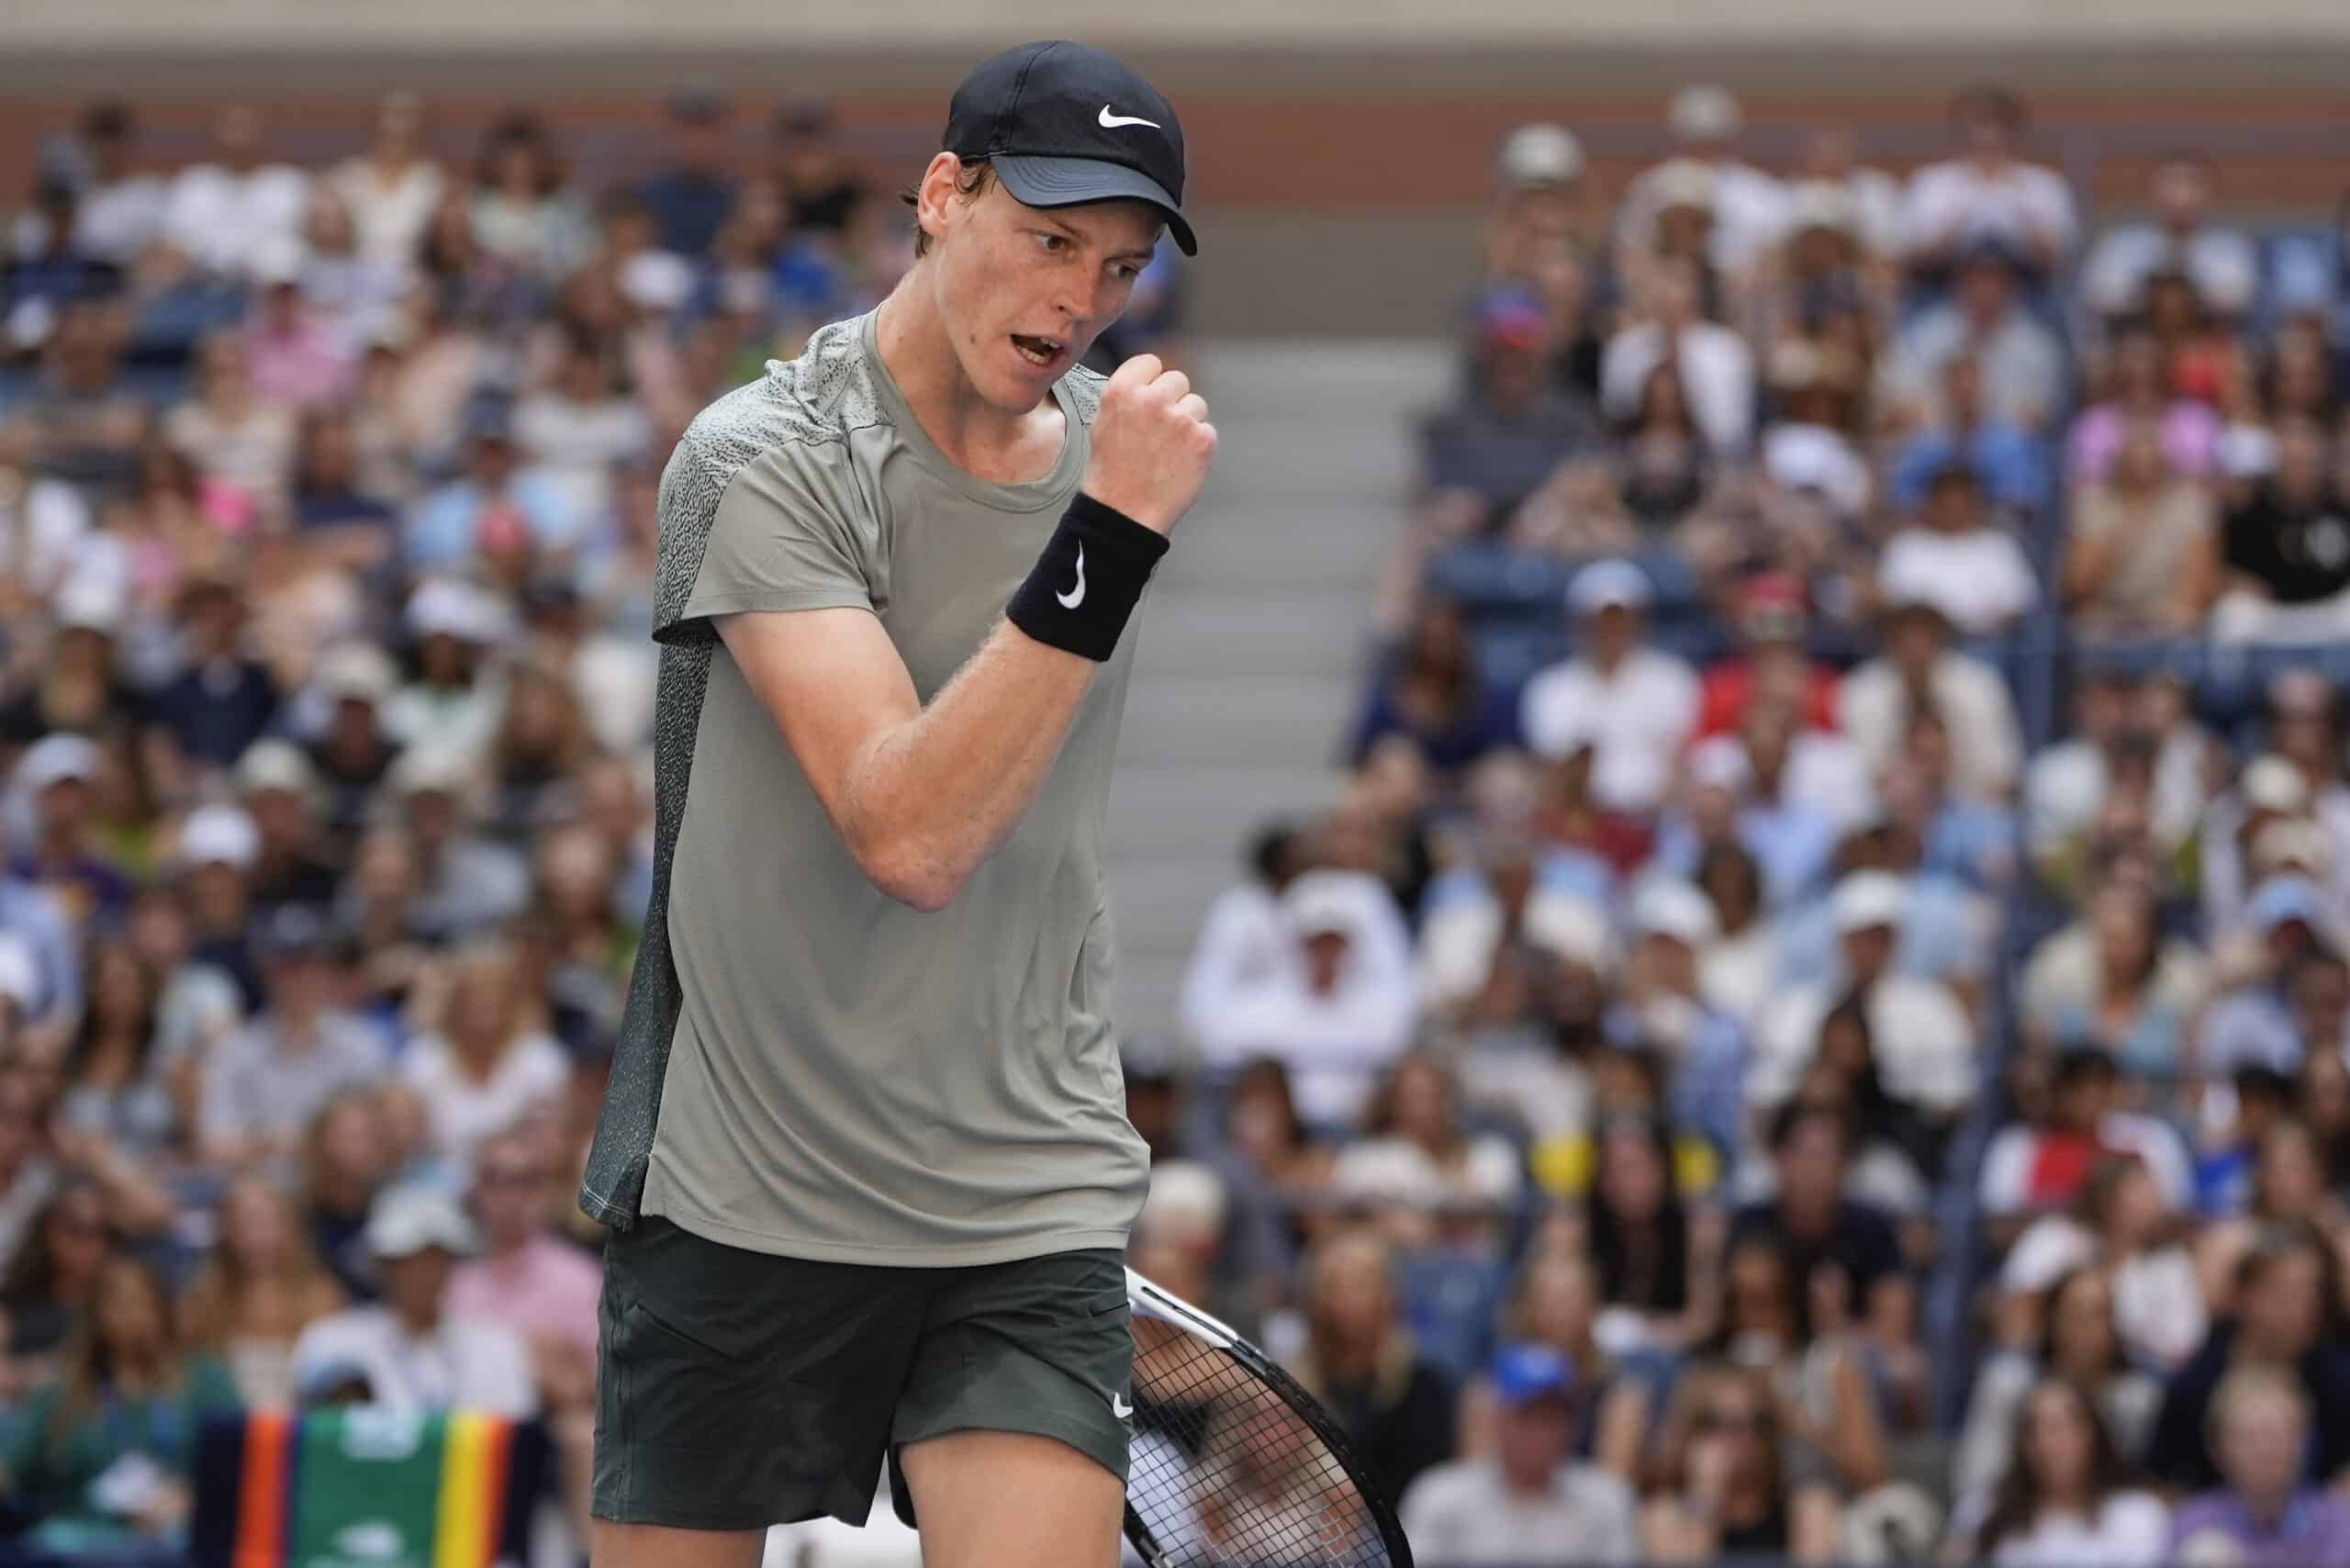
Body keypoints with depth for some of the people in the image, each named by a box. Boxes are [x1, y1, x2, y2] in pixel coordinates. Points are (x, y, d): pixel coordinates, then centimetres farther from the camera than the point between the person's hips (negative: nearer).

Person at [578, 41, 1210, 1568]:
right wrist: (1112, 538, -29)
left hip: (1035, 1208, 4)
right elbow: (909, 837, -25)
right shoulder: (764, 457, -14)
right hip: (747, 1199, -4)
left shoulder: (1111, 440, 6)